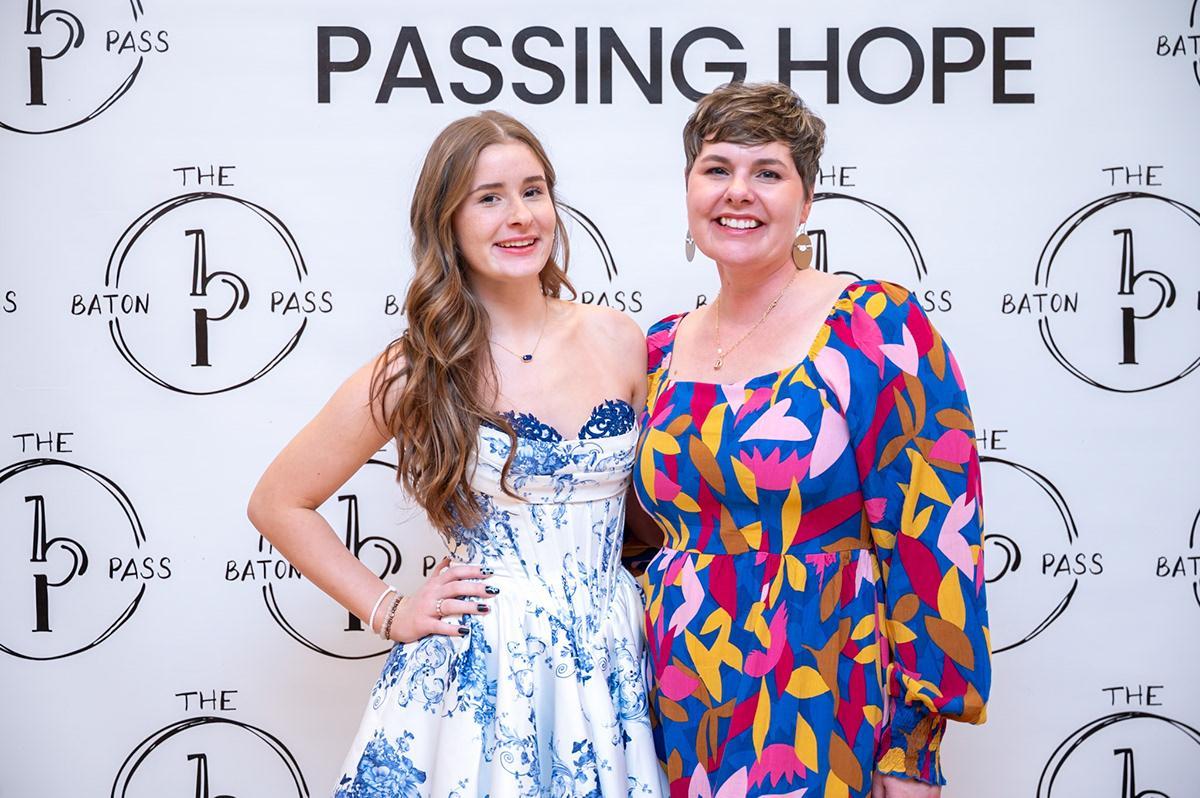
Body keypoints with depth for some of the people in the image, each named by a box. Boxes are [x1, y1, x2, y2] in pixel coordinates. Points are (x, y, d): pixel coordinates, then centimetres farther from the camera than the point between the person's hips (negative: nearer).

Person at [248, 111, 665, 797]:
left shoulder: (618, 341, 1)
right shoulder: (416, 374, -7)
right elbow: (278, 504, 1)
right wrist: (387, 612, -3)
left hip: (615, 671, 3)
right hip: (479, 676, -3)